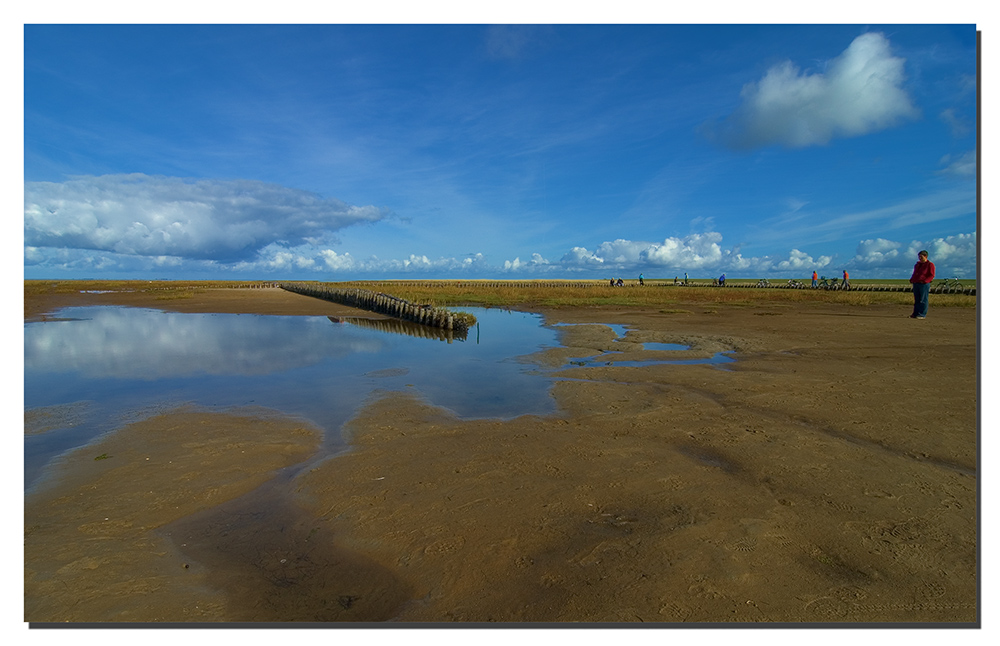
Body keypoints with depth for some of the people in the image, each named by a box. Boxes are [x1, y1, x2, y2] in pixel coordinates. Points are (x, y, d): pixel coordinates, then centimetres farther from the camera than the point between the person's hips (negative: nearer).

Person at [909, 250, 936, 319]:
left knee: (923, 300, -6)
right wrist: (911, 279, 11)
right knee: (916, 300, 8)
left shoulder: (930, 264, -2)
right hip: (916, 284, 7)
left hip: (924, 284, -7)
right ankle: (915, 314, 10)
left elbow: (932, 275, -7)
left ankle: (922, 315, -4)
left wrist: (924, 281, -20)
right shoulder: (917, 264, 20)